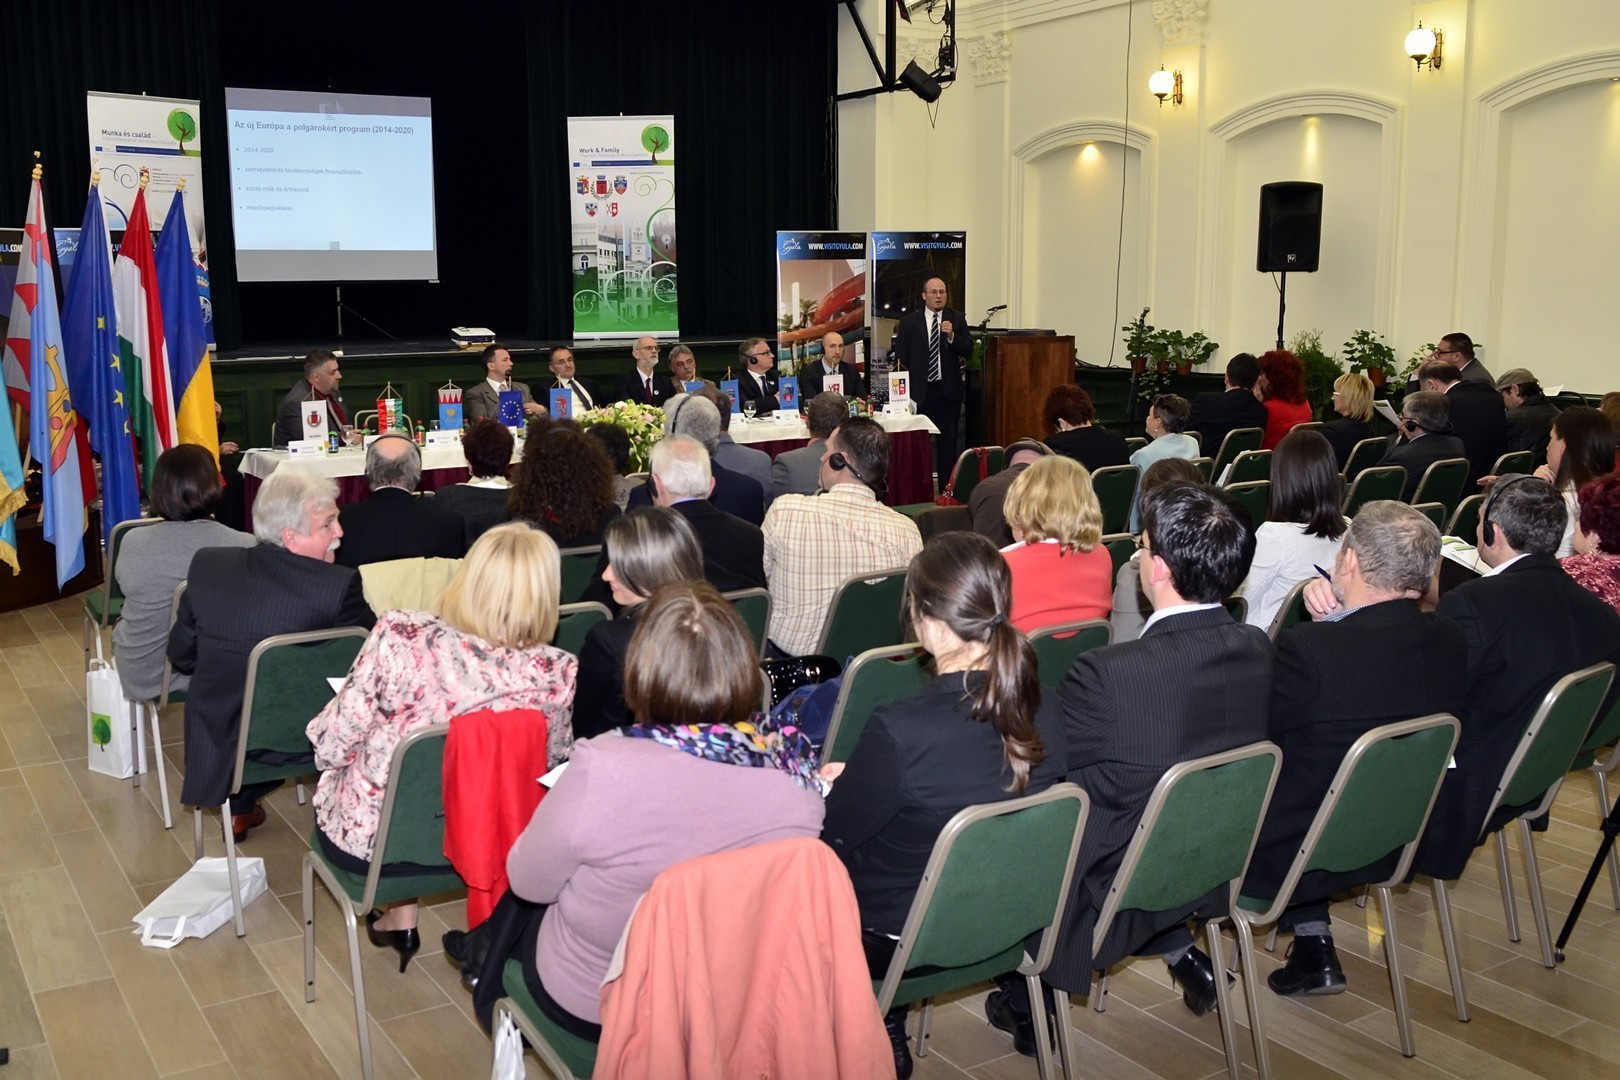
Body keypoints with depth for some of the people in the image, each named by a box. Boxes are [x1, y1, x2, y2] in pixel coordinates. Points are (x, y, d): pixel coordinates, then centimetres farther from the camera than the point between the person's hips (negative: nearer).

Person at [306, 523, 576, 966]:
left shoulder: (401, 638, -29)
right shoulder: (557, 675, -23)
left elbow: (332, 747, -18)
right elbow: (551, 763, -4)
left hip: (368, 842, -1)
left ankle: (400, 920, 41)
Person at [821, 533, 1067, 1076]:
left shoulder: (898, 731, -32)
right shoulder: (1045, 712, -13)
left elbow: (835, 836, -15)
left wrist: (836, 783, 7)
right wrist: (859, 779, 11)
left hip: (898, 942, -5)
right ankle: (884, 1024, 30)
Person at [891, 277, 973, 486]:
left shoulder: (957, 319, 6)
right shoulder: (909, 321, 3)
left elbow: (968, 351, 0)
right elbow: (900, 357, 3)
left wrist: (952, 336, -18)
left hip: (948, 390, 2)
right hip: (919, 390, -1)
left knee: (948, 442, 6)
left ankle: (947, 489, 12)